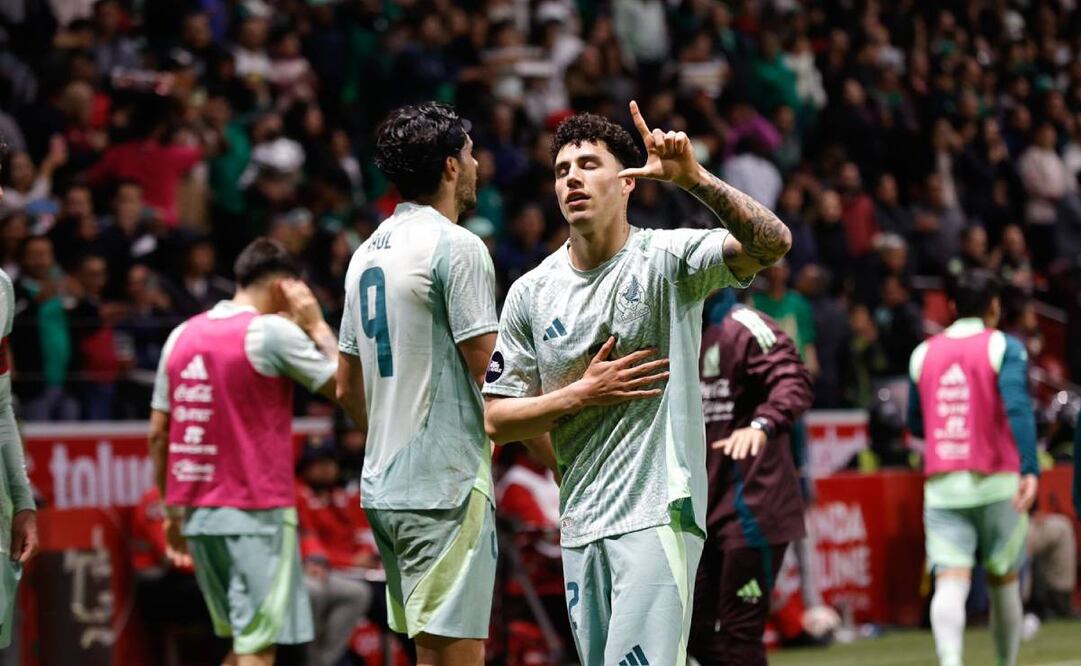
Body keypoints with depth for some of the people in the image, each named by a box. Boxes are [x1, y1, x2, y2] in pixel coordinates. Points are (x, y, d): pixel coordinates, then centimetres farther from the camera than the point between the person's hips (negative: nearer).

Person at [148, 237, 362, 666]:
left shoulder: (182, 336, 10)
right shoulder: (273, 331, -9)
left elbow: (157, 433, 11)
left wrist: (171, 509, 18)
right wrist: (317, 325, 7)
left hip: (197, 512, 7)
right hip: (257, 512, -7)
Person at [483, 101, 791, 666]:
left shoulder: (667, 259, -3)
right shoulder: (531, 293, 8)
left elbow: (772, 243, -19)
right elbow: (497, 420, 8)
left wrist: (694, 179, -31)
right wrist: (586, 393, -5)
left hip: (658, 513, -5)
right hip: (579, 524, 5)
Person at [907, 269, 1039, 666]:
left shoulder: (924, 353, 11)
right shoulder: (1003, 347, -1)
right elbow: (1018, 407, -16)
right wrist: (1030, 470, -23)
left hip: (941, 487, 2)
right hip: (997, 483, -2)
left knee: (950, 581, -11)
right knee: (1003, 580, 14)